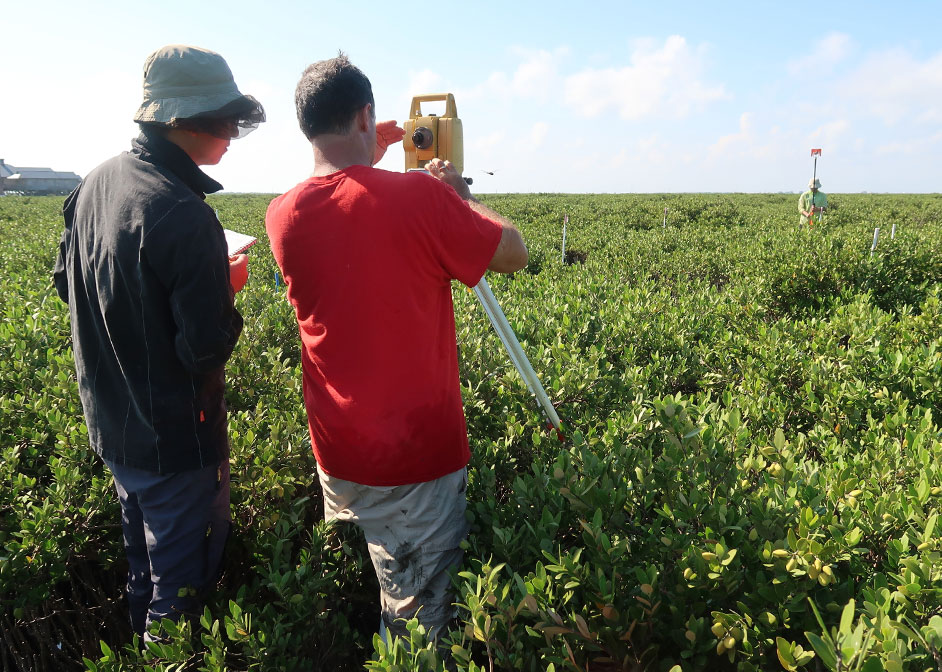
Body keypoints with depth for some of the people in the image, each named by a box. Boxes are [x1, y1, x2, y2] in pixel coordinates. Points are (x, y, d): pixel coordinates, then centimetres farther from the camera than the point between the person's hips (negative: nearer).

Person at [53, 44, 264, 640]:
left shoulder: (96, 183, -1)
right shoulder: (183, 215, -28)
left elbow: (66, 283, 12)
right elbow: (207, 350, -27)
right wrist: (228, 287, -8)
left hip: (110, 424, 9)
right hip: (174, 440, -9)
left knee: (144, 563, 29)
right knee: (181, 587, 10)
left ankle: (143, 645, 50)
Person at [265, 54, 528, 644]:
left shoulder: (283, 215, -3)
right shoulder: (421, 196, -19)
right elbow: (515, 253, -6)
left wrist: (366, 171, 19)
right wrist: (460, 195, 7)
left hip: (337, 455, 5)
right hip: (419, 452, -5)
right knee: (420, 617, 12)